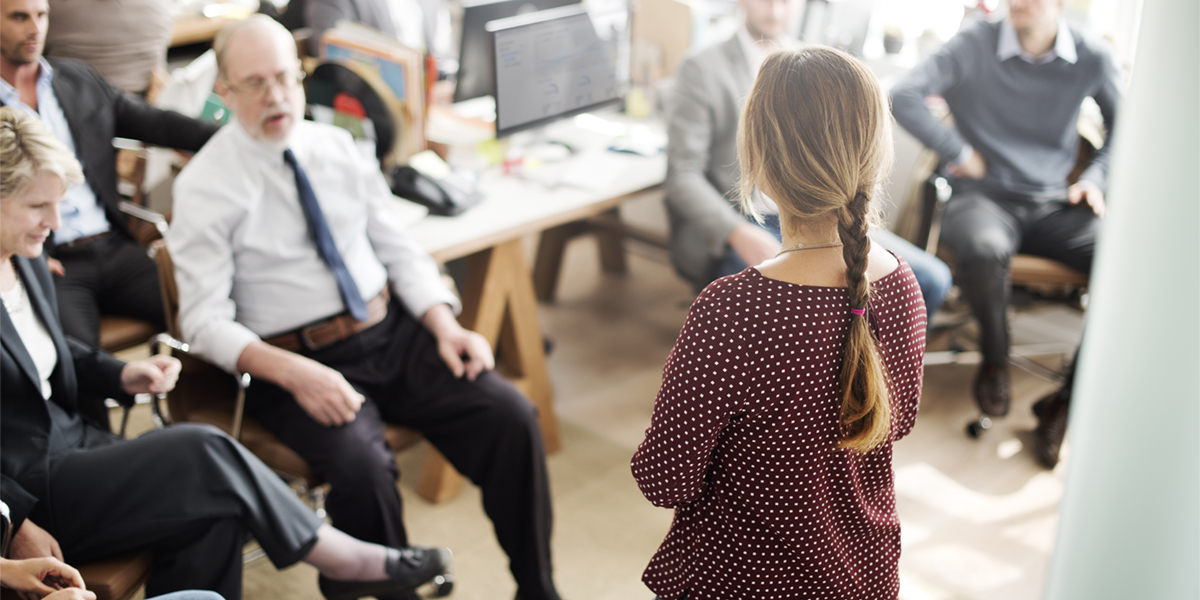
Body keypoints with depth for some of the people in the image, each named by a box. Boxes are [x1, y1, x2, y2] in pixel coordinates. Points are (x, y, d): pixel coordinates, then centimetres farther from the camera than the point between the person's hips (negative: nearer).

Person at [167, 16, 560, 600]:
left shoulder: (337, 147, 9)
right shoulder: (205, 185, -5)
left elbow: (398, 249, 12)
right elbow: (204, 321, -10)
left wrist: (446, 327, -5)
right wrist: (292, 372, -25)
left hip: (393, 332, 5)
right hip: (295, 360, -4)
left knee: (510, 416, -15)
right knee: (362, 465, -33)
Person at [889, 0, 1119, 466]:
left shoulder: (1092, 58, 5)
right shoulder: (976, 45, -3)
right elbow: (904, 96, -14)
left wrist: (1096, 179, 3)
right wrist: (961, 153, -10)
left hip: (1054, 205, 3)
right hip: (985, 197, -3)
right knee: (984, 248, -40)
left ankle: (1069, 402, -11)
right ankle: (994, 360, -7)